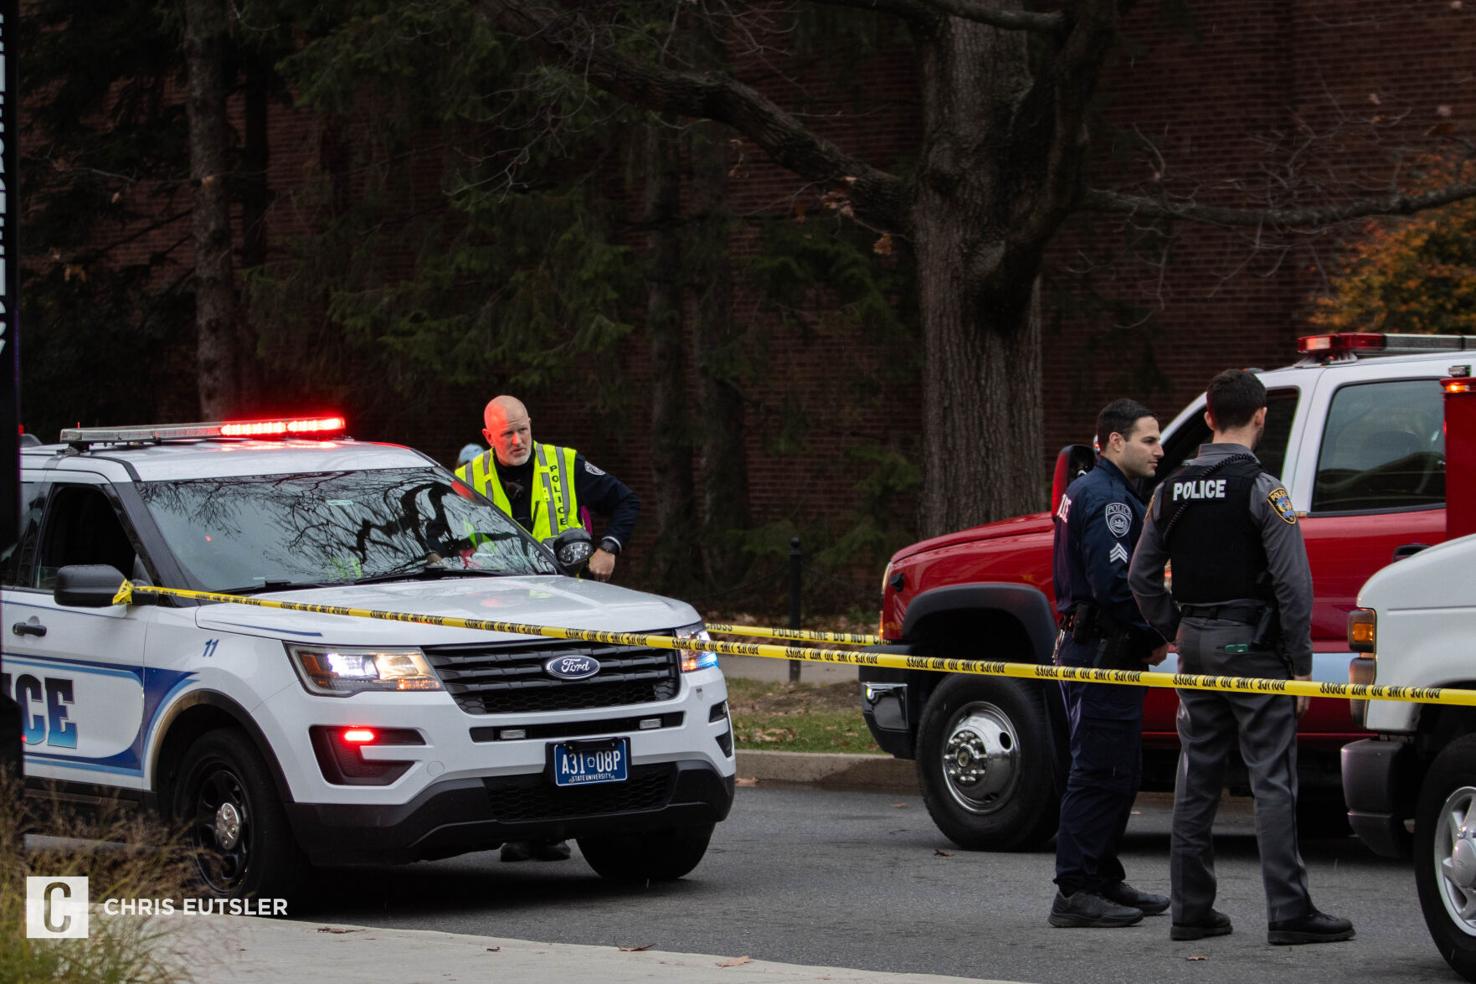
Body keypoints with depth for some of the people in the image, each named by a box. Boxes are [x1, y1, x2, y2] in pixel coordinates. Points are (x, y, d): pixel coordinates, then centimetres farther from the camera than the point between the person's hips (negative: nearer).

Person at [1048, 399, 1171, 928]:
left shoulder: (1089, 492, 19)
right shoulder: (1107, 498, -16)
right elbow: (1113, 586, -25)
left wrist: (1148, 638, 12)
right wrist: (1153, 639, -13)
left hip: (1095, 651, 11)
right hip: (1101, 654, -11)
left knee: (1116, 772, 16)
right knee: (1098, 774, -9)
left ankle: (1103, 881, 24)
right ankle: (1075, 893, -8)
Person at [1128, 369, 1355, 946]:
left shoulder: (1173, 489, 8)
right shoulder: (1261, 489, -11)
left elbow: (1142, 574, 12)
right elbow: (1292, 583, -14)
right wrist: (1301, 663, -8)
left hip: (1196, 645, 6)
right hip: (1251, 642, -6)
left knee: (1196, 782, 11)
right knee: (1272, 782, -5)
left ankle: (1190, 910, 14)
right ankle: (1289, 913, -7)